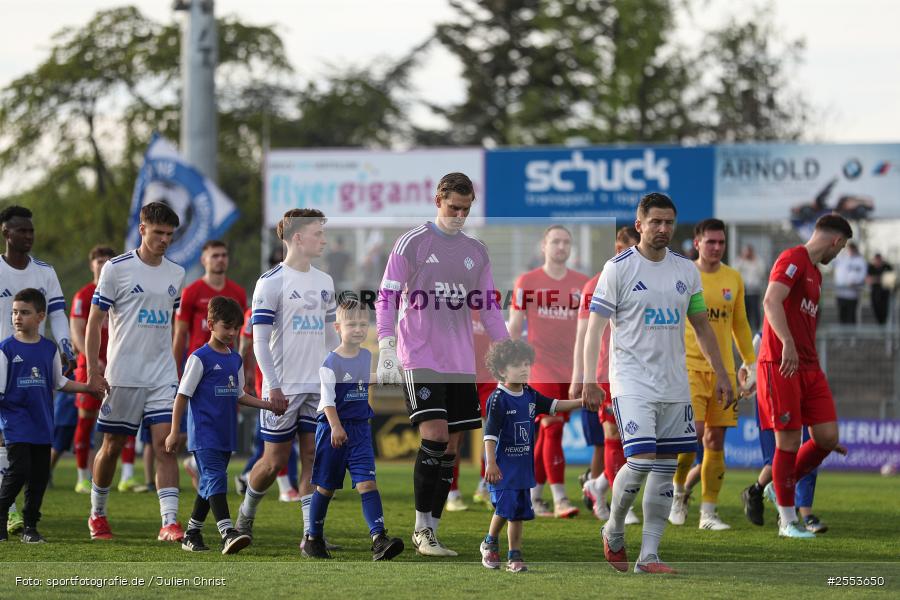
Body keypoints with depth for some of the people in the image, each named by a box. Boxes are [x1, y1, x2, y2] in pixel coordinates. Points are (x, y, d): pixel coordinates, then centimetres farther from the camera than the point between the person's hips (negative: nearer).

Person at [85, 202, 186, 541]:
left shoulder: (176, 275, 10)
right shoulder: (116, 269, -4)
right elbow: (94, 321, -3)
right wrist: (93, 368, -9)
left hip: (163, 376, 3)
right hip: (123, 374, -3)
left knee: (165, 443, -9)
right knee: (112, 446, 6)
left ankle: (170, 522, -15)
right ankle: (97, 515, 25)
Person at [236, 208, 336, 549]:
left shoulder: (324, 282, 12)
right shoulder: (272, 282, -8)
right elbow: (260, 340, -11)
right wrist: (273, 386, -17)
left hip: (319, 386, 5)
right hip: (284, 389, -5)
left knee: (313, 456, -1)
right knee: (275, 460, 1)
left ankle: (311, 531, -1)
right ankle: (246, 512, 25)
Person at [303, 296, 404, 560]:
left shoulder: (366, 357, 8)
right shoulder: (331, 362, -11)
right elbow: (328, 398, -17)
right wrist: (336, 427, -26)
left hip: (359, 429, 4)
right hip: (332, 428, -4)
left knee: (367, 482, -10)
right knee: (325, 487, 7)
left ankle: (379, 539, -22)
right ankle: (313, 539, 22)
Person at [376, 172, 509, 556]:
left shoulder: (477, 252, 13)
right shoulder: (412, 243, -1)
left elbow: (489, 308, 19)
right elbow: (386, 299, -2)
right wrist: (386, 349, -13)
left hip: (461, 363, 5)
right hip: (419, 359, -5)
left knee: (451, 448, 3)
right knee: (435, 437, -16)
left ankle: (430, 531, 10)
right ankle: (422, 529, -9)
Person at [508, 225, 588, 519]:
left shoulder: (582, 284, 8)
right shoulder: (527, 282, 1)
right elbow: (514, 327, 4)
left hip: (571, 369, 4)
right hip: (541, 367, -4)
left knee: (546, 433, 8)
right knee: (553, 427, -14)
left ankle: (532, 495, 17)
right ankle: (559, 499, -16)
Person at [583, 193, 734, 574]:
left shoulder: (686, 270, 10)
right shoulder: (618, 269, -5)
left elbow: (701, 326, 18)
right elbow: (595, 327, -5)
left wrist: (720, 375, 14)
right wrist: (589, 380, -12)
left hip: (674, 385, 5)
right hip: (632, 382, -5)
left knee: (666, 469, 3)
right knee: (641, 460, -16)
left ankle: (648, 555, 8)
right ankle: (613, 531, 10)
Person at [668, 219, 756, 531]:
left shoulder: (733, 279, 10)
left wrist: (750, 362, 17)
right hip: (689, 365, -4)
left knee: (715, 440, 2)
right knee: (693, 432, -17)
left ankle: (709, 513, 7)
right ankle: (678, 490, 9)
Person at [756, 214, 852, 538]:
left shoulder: (815, 273, 22)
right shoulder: (793, 259, -8)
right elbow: (771, 301, -24)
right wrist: (787, 344, -36)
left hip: (808, 367, 9)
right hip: (780, 365, -9)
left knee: (827, 438, 0)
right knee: (789, 442, -5)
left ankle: (784, 487, 22)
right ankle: (787, 521, 2)